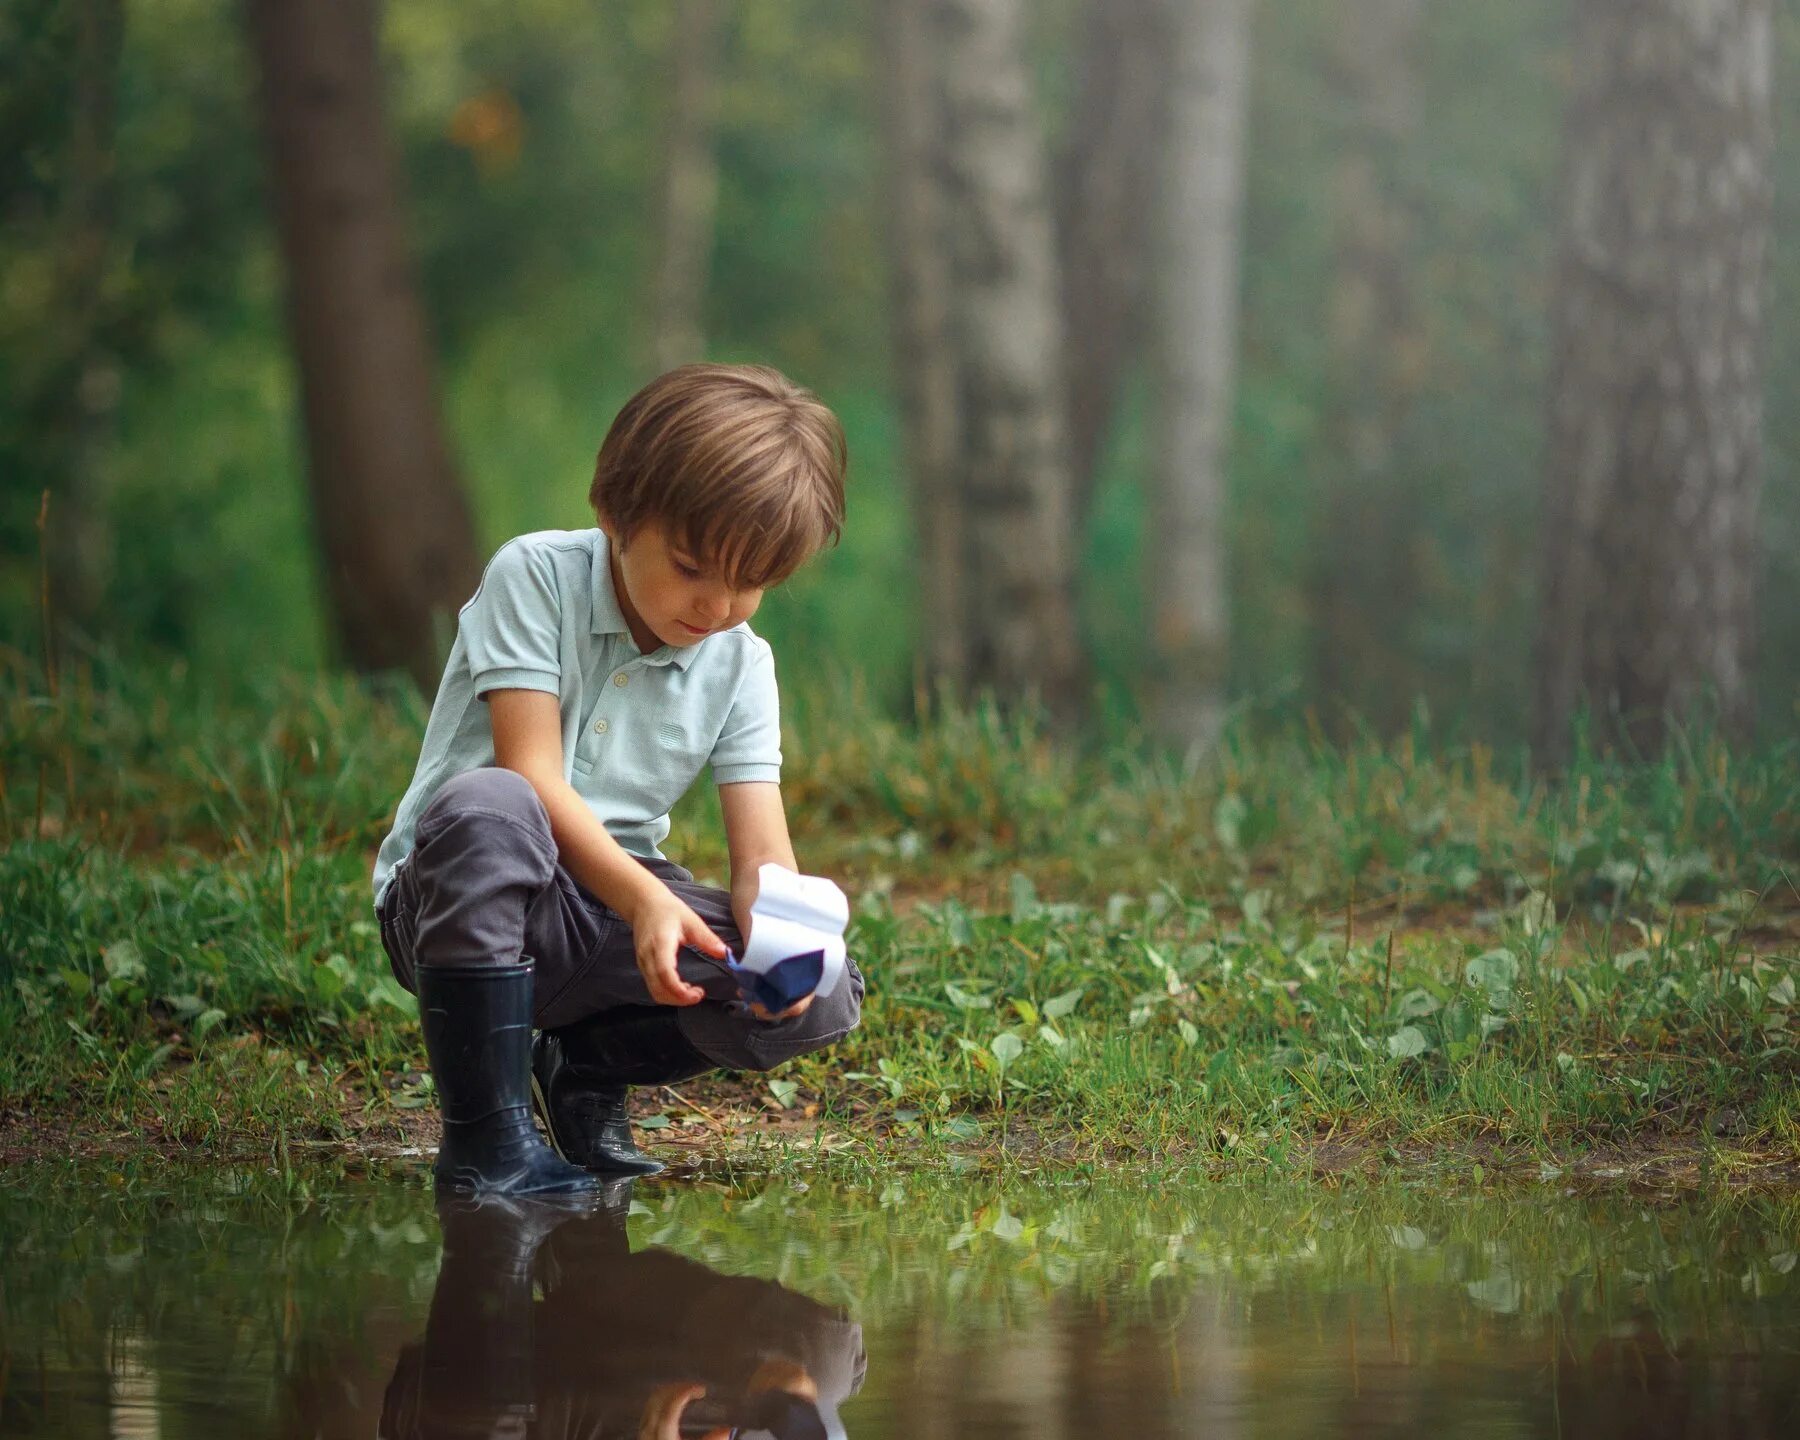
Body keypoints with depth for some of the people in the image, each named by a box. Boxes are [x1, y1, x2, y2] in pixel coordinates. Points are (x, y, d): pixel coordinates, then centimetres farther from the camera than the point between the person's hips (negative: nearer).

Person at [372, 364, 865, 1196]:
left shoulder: (740, 664, 3)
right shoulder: (536, 576, -11)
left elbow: (762, 852, -6)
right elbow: (531, 774, -20)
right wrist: (646, 899, -35)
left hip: (617, 908, 5)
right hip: (455, 903, -4)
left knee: (824, 1003, -19)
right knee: (486, 807, -40)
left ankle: (591, 1063, 9)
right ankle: (484, 1137, -30)